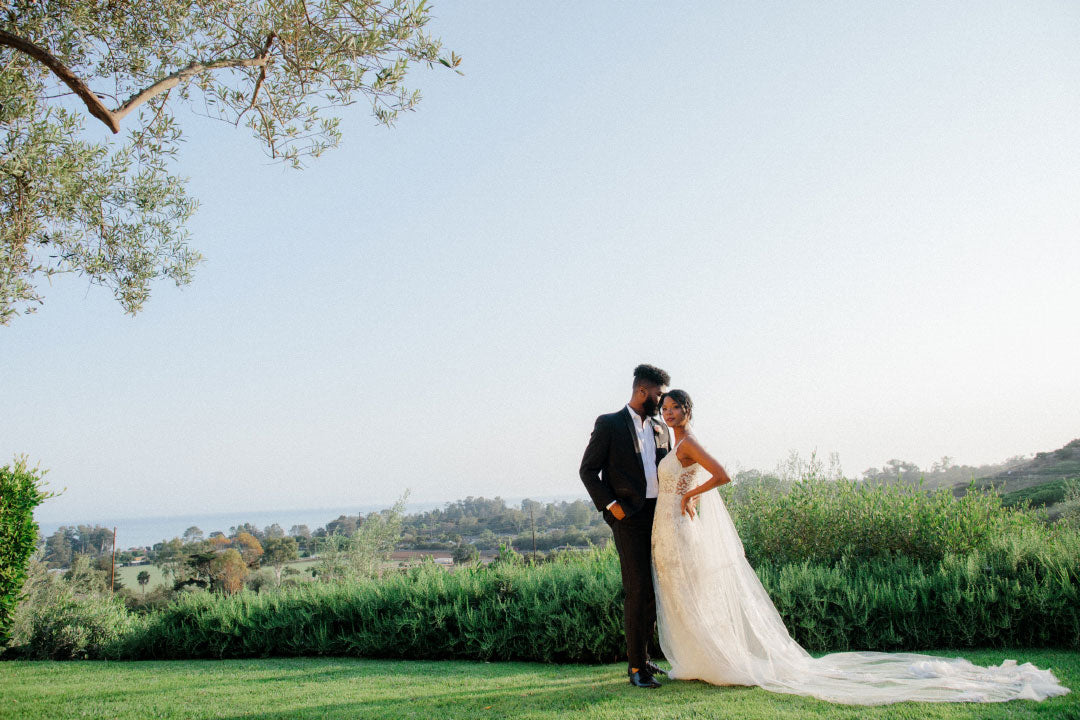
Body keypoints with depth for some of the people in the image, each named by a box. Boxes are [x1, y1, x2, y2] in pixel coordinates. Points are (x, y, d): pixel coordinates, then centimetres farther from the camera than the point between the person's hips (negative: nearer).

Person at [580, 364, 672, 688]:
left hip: (659, 516, 6)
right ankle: (637, 667, 1)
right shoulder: (609, 424, -2)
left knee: (657, 588, 9)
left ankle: (638, 656, 23)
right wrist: (610, 505, -10)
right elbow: (588, 470, -3)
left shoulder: (661, 430, 15)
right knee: (637, 590, -8)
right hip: (628, 518, -6)